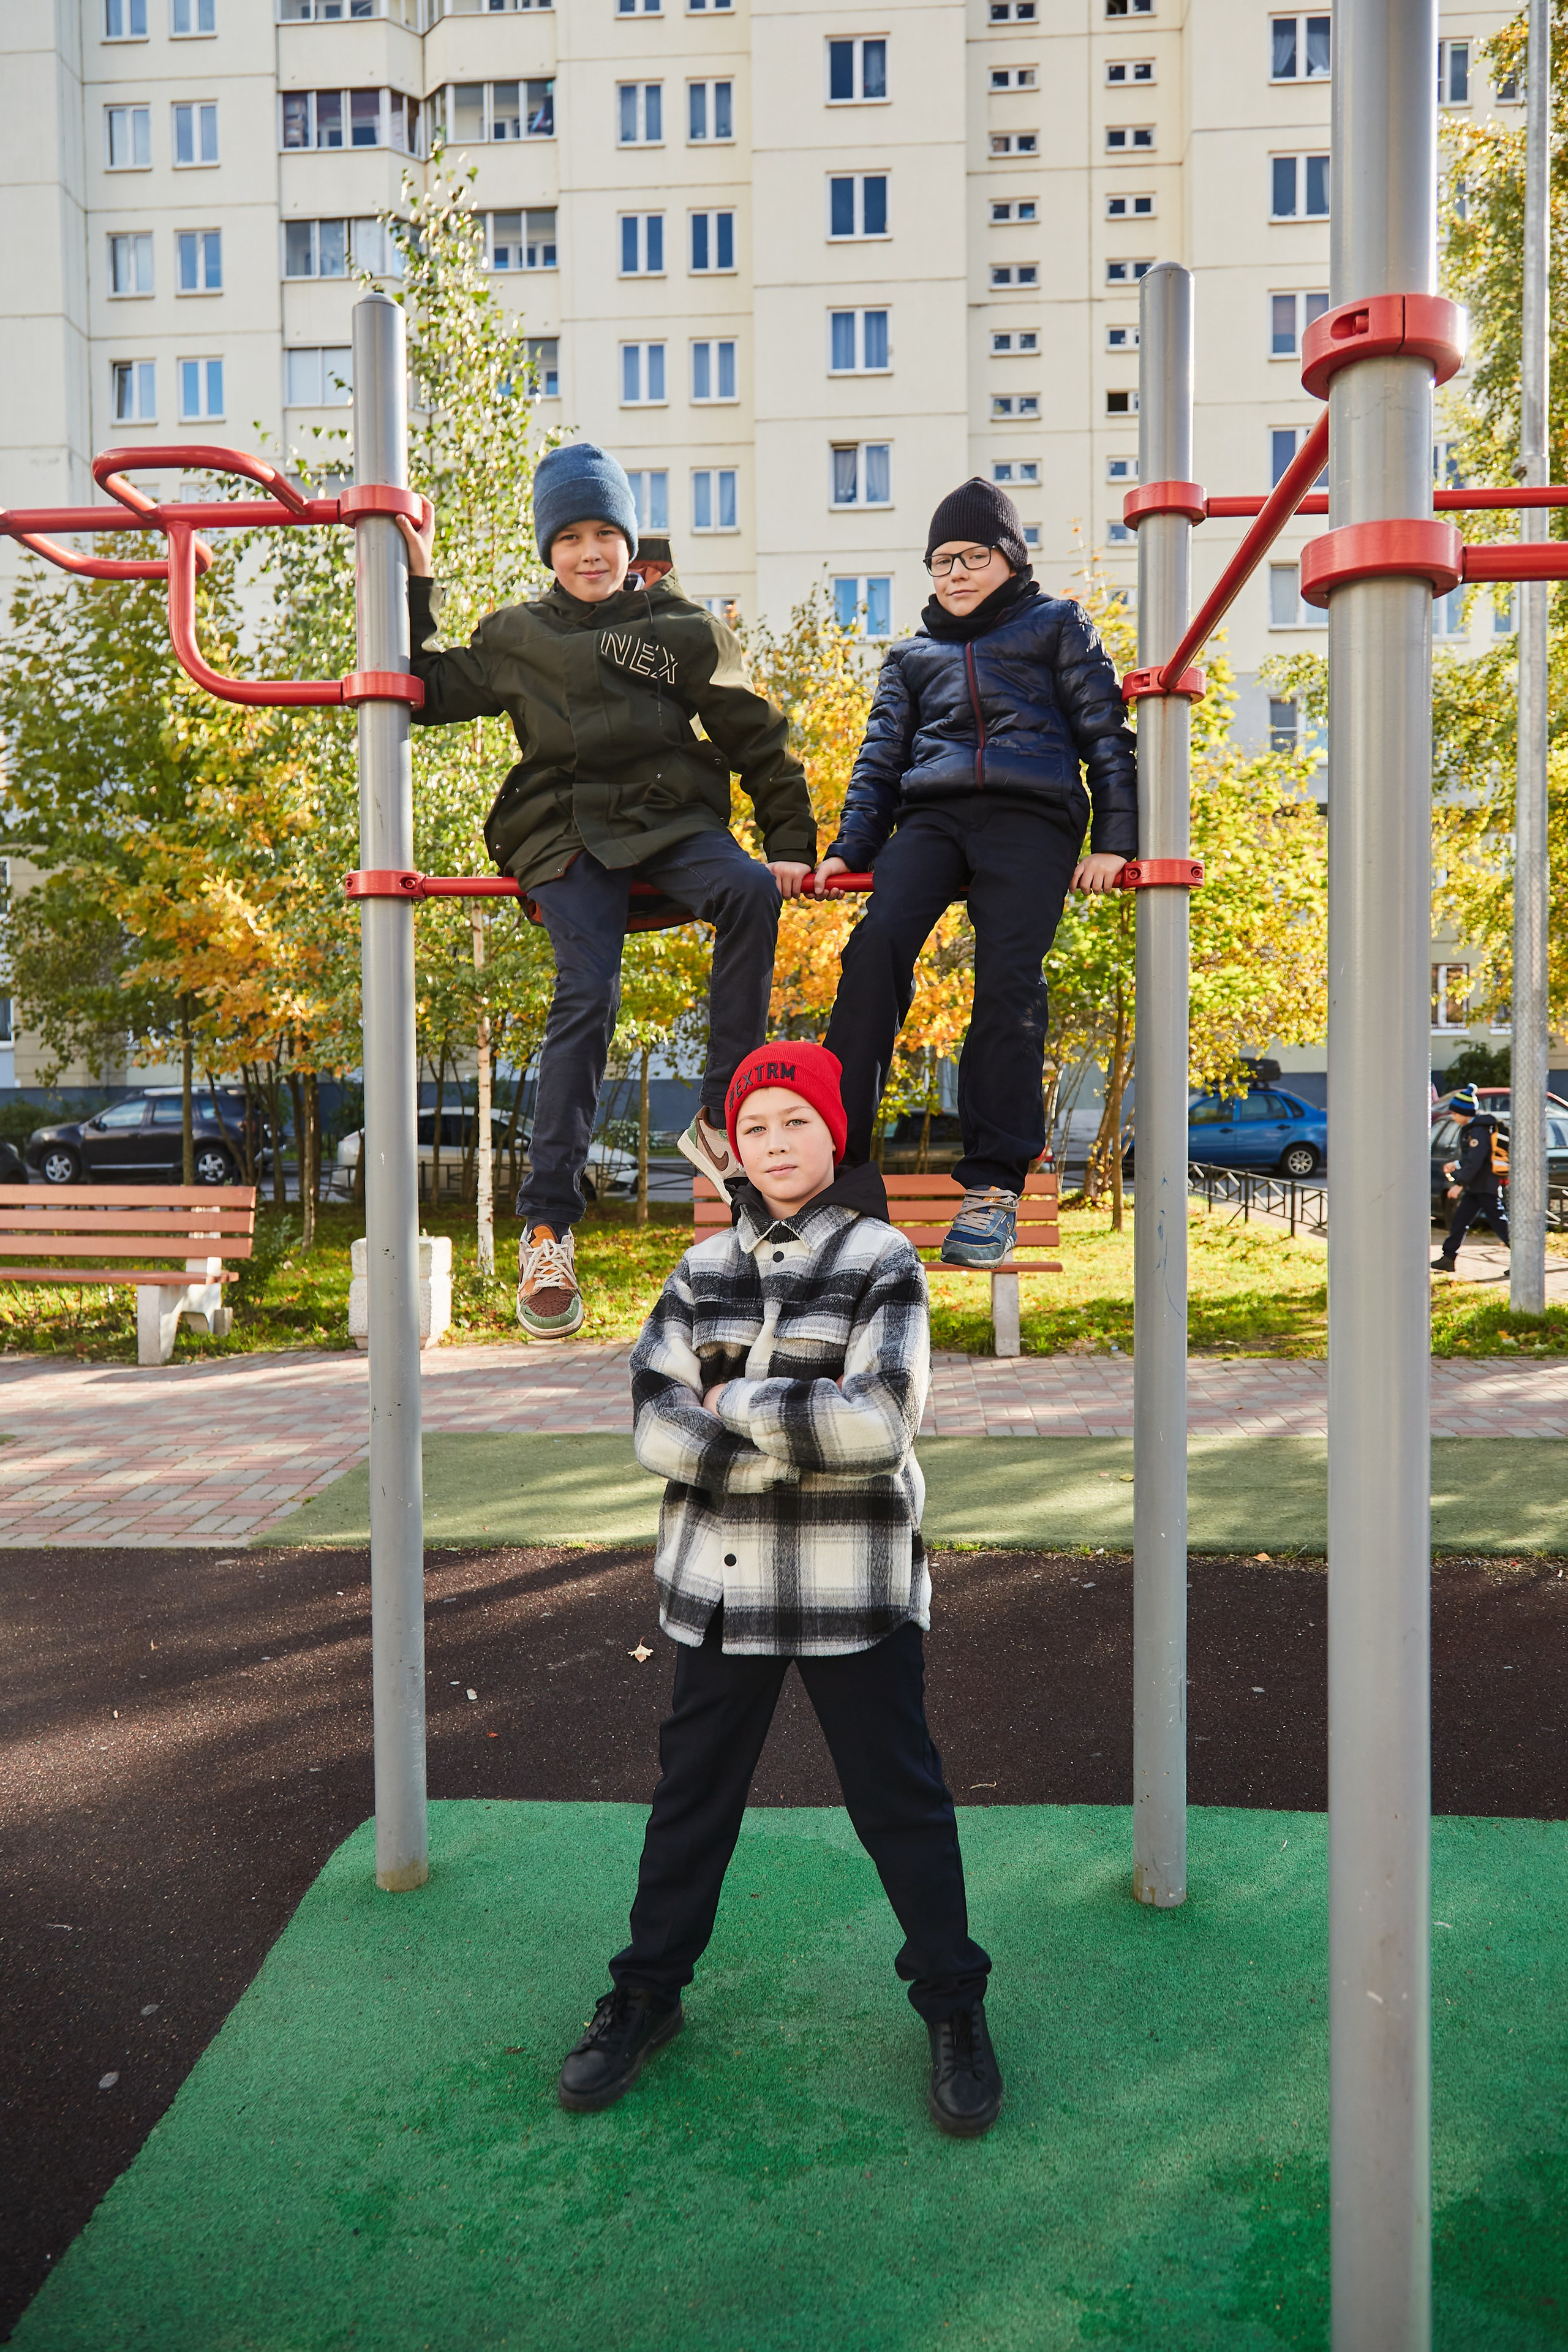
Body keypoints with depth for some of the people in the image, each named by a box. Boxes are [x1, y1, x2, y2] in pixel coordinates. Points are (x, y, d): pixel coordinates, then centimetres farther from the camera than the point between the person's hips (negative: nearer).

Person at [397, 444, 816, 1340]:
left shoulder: (684, 628, 12)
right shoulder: (518, 638, 15)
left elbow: (759, 737, 14)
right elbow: (426, 692, 17)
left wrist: (791, 844, 8)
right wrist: (416, 584, 14)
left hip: (673, 822, 1)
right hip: (568, 837, -1)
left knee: (750, 893, -32)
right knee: (587, 995, -23)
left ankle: (723, 1120, -22)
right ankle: (548, 1226, -16)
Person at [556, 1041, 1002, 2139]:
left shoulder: (881, 1259, -7)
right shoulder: (704, 1267, 5)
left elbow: (879, 1419, -19)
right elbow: (656, 1420, -5)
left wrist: (735, 1404, -14)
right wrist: (797, 1444, -15)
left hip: (854, 1585, -3)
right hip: (722, 1578, 4)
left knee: (898, 1796, 9)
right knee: (693, 1789, 16)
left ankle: (954, 2007, 30)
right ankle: (649, 1993, 35)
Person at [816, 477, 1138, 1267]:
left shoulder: (1058, 626, 21)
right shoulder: (912, 655, 31)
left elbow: (1105, 733, 14)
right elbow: (882, 757, 26)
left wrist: (1113, 841, 2)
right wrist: (849, 847, 10)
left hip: (1031, 819, -2)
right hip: (933, 816, 3)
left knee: (1008, 979, -20)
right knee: (876, 944, -26)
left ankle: (993, 1185, -16)